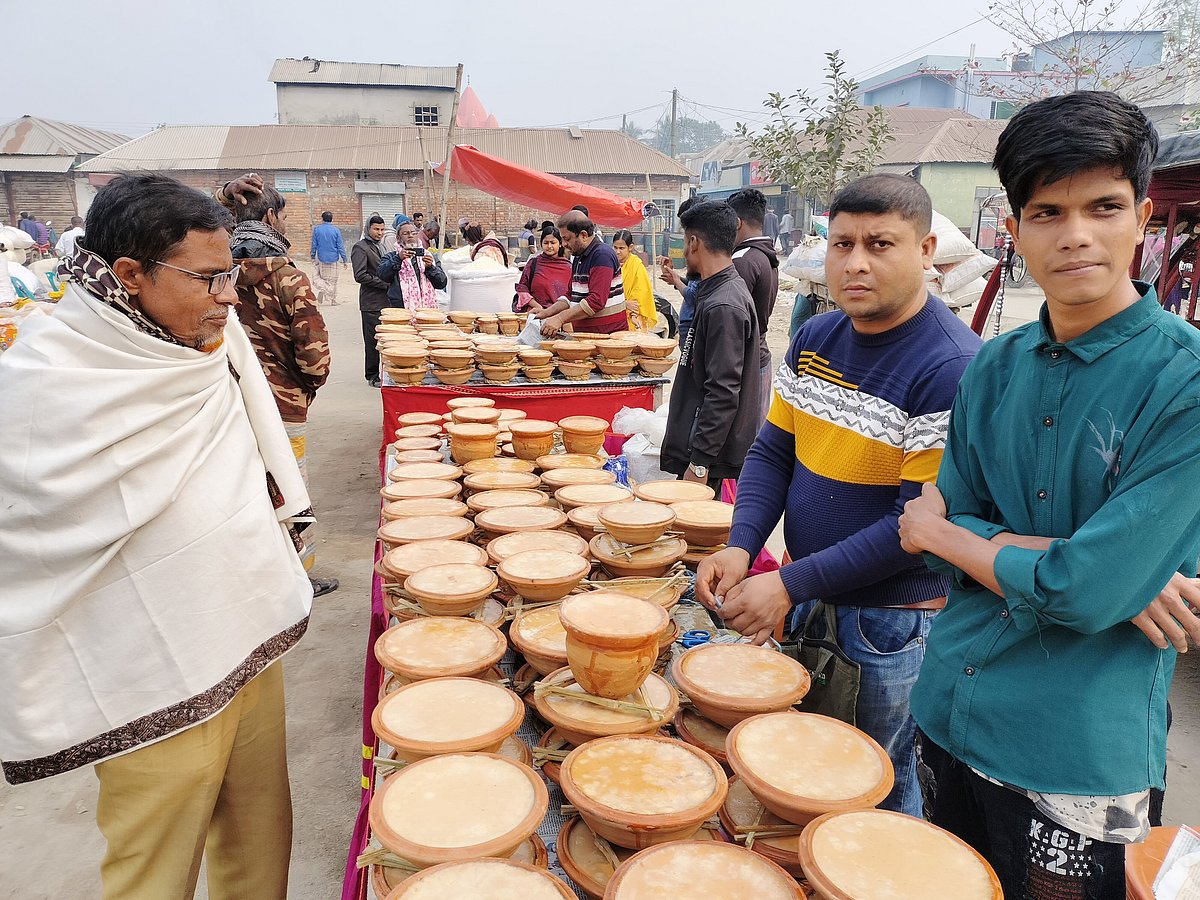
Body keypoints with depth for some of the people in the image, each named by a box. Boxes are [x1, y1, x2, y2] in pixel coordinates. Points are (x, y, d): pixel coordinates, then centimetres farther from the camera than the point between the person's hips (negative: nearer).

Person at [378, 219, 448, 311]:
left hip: (427, 308, 2)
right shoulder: (391, 257, 13)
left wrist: (430, 268, -6)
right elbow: (381, 275, -6)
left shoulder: (429, 256, 18)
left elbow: (442, 283, 10)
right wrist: (398, 259, -17)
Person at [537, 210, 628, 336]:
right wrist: (547, 312, 7)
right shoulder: (577, 257, 17)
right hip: (584, 334, 8)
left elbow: (597, 301, -23)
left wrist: (560, 319, -24)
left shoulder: (603, 255, -14)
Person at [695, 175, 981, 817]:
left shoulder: (953, 367, -21)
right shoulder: (815, 339, 1)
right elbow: (773, 450, 5)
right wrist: (741, 548, -11)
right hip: (806, 600, 7)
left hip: (891, 620, -6)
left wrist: (791, 585, -23)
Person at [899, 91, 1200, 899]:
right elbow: (947, 538, -2)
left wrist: (942, 529, -8)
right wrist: (1114, 566, -16)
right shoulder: (995, 368, 0)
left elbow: (1084, 593, -22)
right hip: (953, 716, 5)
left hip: (1078, 761, -5)